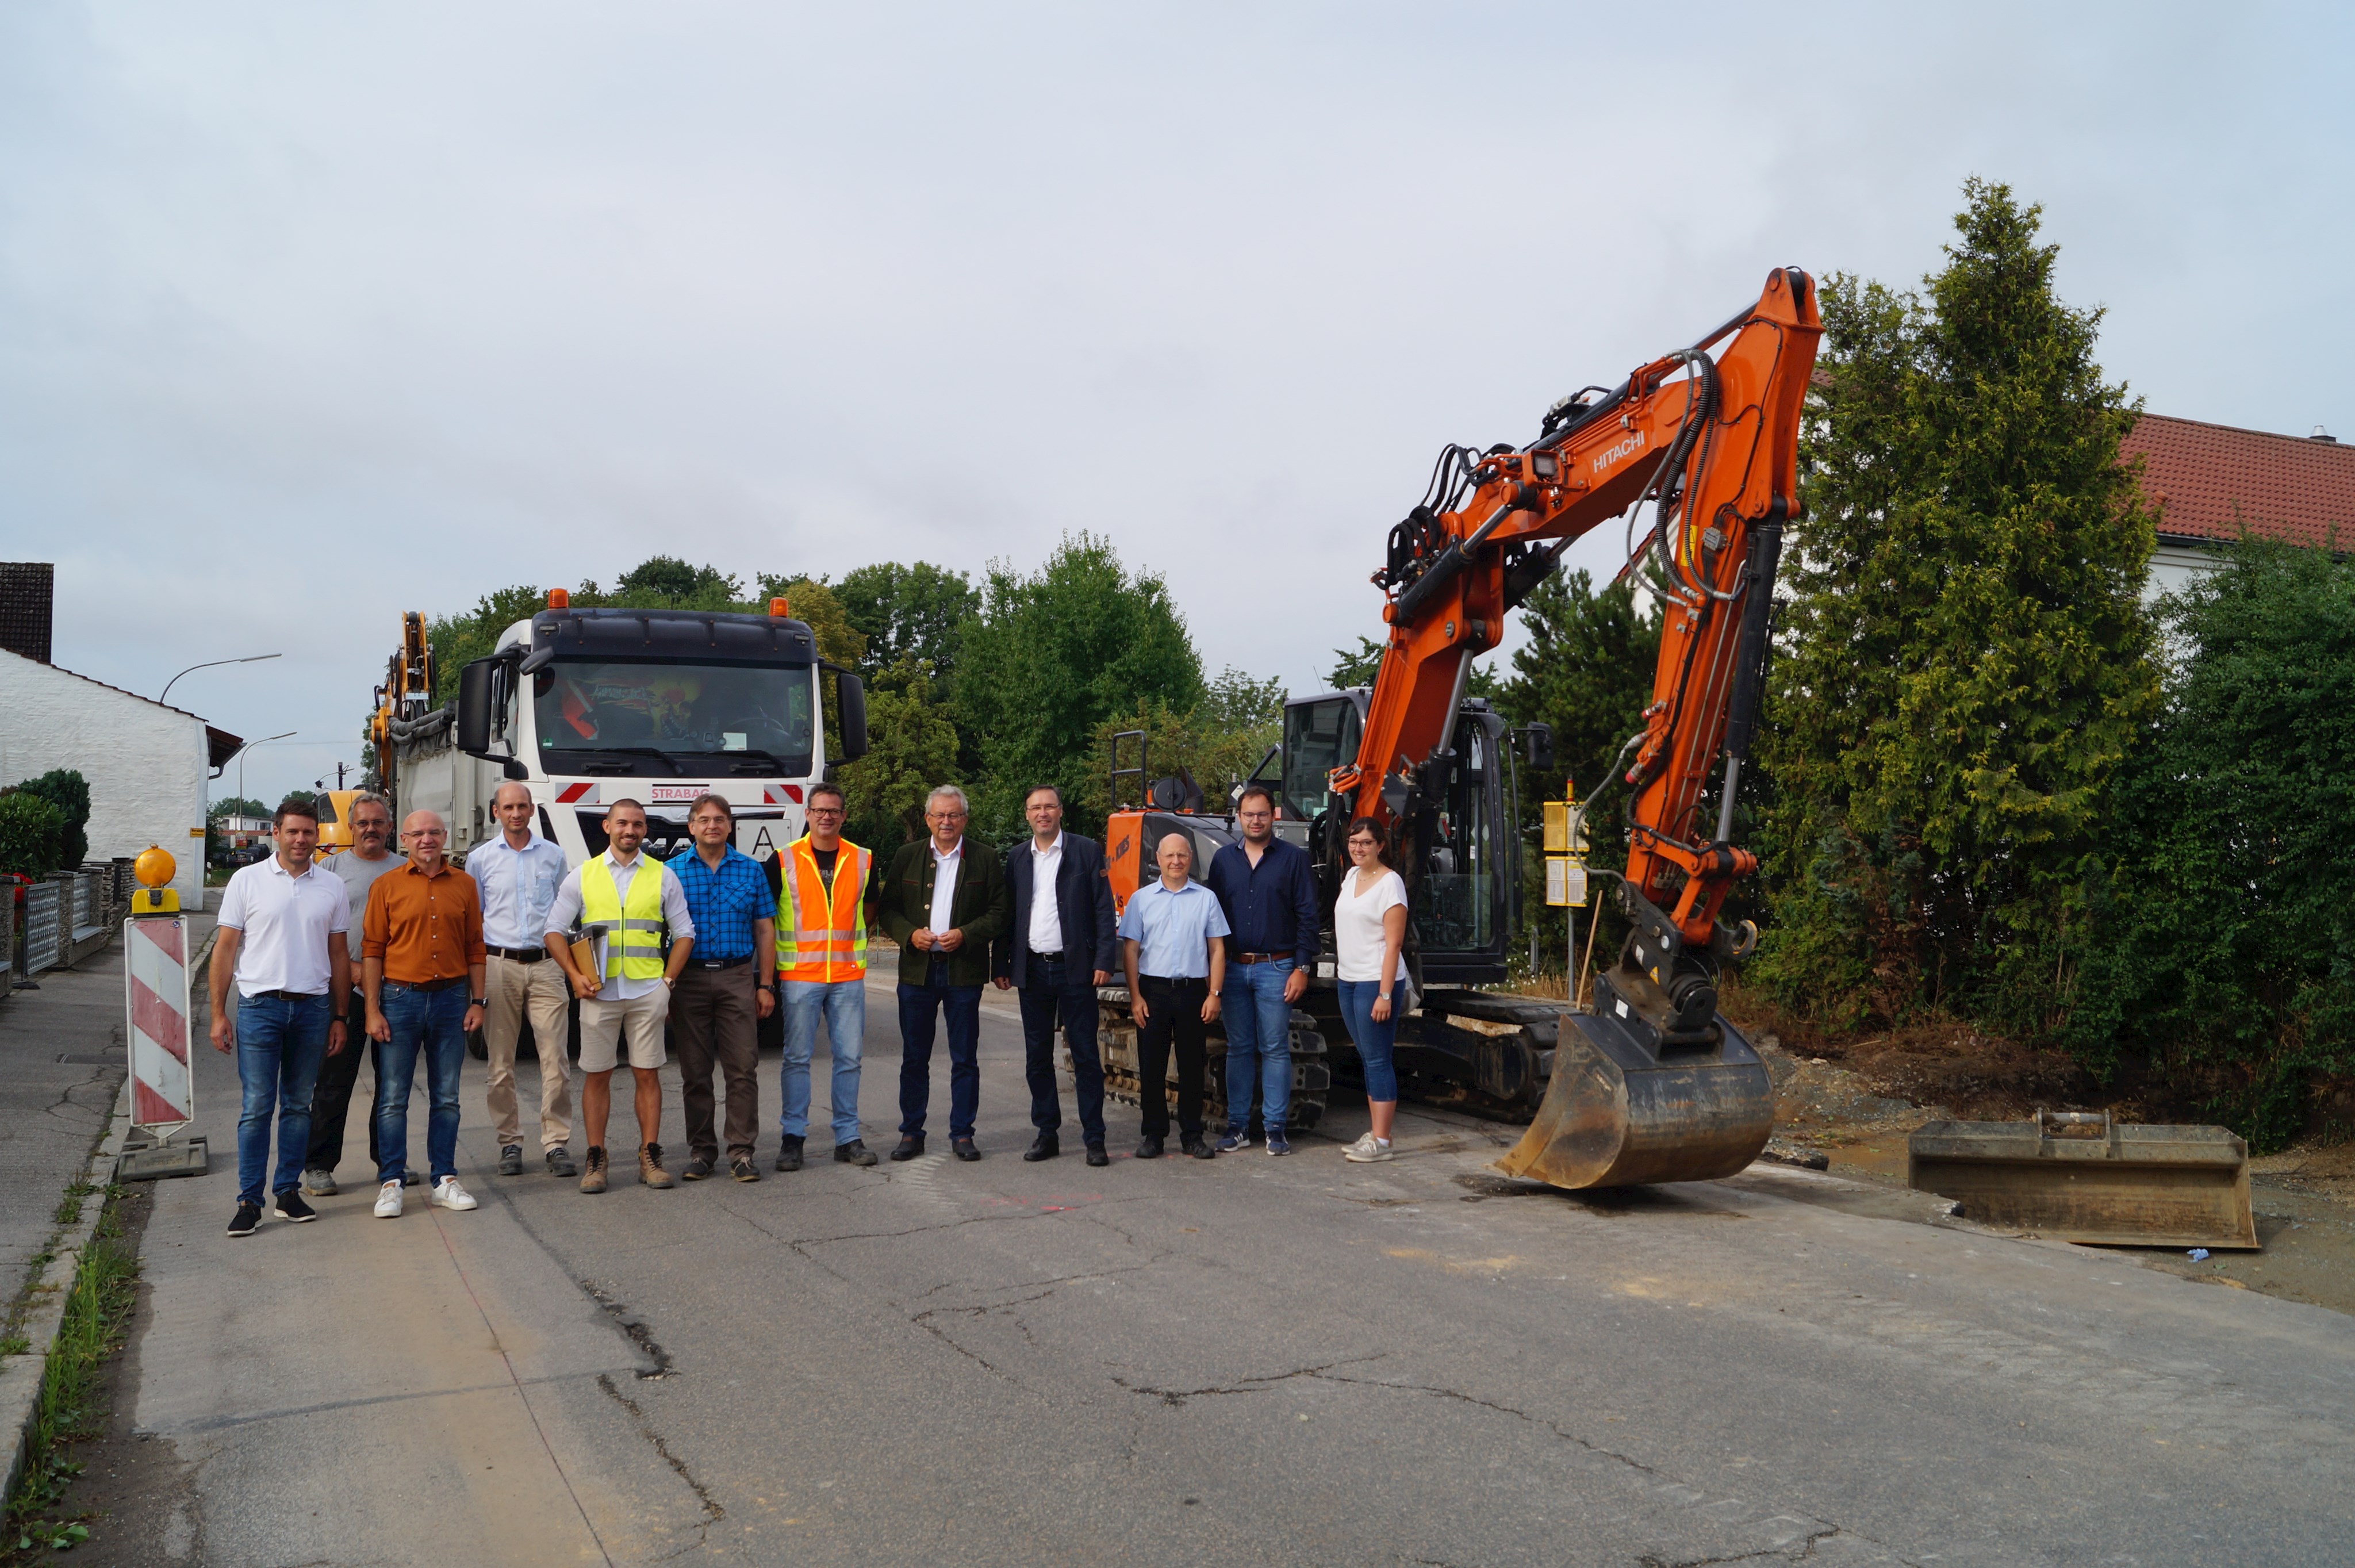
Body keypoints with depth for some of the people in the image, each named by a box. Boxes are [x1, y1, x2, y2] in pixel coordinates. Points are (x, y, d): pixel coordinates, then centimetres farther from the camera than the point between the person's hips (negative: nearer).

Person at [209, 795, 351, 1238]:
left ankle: (288, 1192, 17)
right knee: (257, 1108, -3)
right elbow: (225, 948, 3)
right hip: (260, 1005, -2)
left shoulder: (331, 887, 8)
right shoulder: (248, 881, 2)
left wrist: (339, 1017, 9)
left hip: (313, 1007, 3)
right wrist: (219, 1014, -2)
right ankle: (249, 1200, 3)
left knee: (299, 1105, 9)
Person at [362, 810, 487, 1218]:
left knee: (446, 1097, 8)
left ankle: (443, 1179, 15)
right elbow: (372, 950, -1)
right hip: (400, 999, -2)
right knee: (393, 1097, 1)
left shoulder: (463, 885, 7)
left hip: (451, 999, 2)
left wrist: (477, 1002, 3)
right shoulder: (387, 886, 1)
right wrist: (373, 1010, -6)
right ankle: (390, 1183, 8)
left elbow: (475, 947, 9)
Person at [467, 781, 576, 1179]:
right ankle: (510, 1142, 12)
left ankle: (557, 1142, -1)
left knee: (556, 1058, -6)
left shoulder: (553, 856, 11)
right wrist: (474, 973, 5)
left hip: (545, 965, 0)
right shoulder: (480, 858, 8)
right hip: (498, 966, 0)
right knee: (501, 1061, 3)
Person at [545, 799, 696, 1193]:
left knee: (648, 1073, 2)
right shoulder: (583, 875, 8)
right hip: (598, 991, 0)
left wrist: (667, 980, 1)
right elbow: (554, 930, 8)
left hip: (648, 991, 0)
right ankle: (595, 1160, 10)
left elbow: (684, 933, 11)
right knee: (596, 1075, 3)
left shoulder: (662, 876, 8)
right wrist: (575, 975, -4)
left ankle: (650, 1157, 8)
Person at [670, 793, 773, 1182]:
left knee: (743, 1069, -3)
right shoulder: (672, 872, 5)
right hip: (689, 979, 0)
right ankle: (701, 1151, 15)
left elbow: (765, 931, 9)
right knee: (695, 1072, 6)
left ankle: (741, 1151, 4)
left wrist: (766, 985, 3)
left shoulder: (751, 870, 7)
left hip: (738, 978, 0)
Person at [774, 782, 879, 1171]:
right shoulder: (784, 861, 1)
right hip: (799, 975, -2)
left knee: (849, 1058, 4)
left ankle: (848, 1137, 12)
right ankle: (792, 1136, 7)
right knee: (797, 1057, 0)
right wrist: (770, 970, 6)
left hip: (848, 976, 2)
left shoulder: (863, 860, 7)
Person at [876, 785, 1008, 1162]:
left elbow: (998, 913, 1)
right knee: (914, 1057, 6)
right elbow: (887, 908, 8)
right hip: (917, 970, 1)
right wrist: (910, 934, -9)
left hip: (964, 971, -1)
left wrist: (965, 935, -13)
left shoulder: (985, 860, 4)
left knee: (965, 1059, 3)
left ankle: (962, 1134, 12)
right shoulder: (906, 857, 9)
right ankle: (911, 1134, 15)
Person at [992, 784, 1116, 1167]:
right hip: (1032, 970, 4)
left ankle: (1094, 1138, 4)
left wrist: (1103, 961, -10)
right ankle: (1047, 1133, 18)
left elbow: (1103, 910, -2)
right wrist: (1002, 965, 6)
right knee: (1037, 1057, 8)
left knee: (1086, 1056, -1)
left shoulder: (1087, 851, 1)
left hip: (1075, 968, -4)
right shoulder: (1017, 857, 11)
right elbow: (1006, 914, 13)